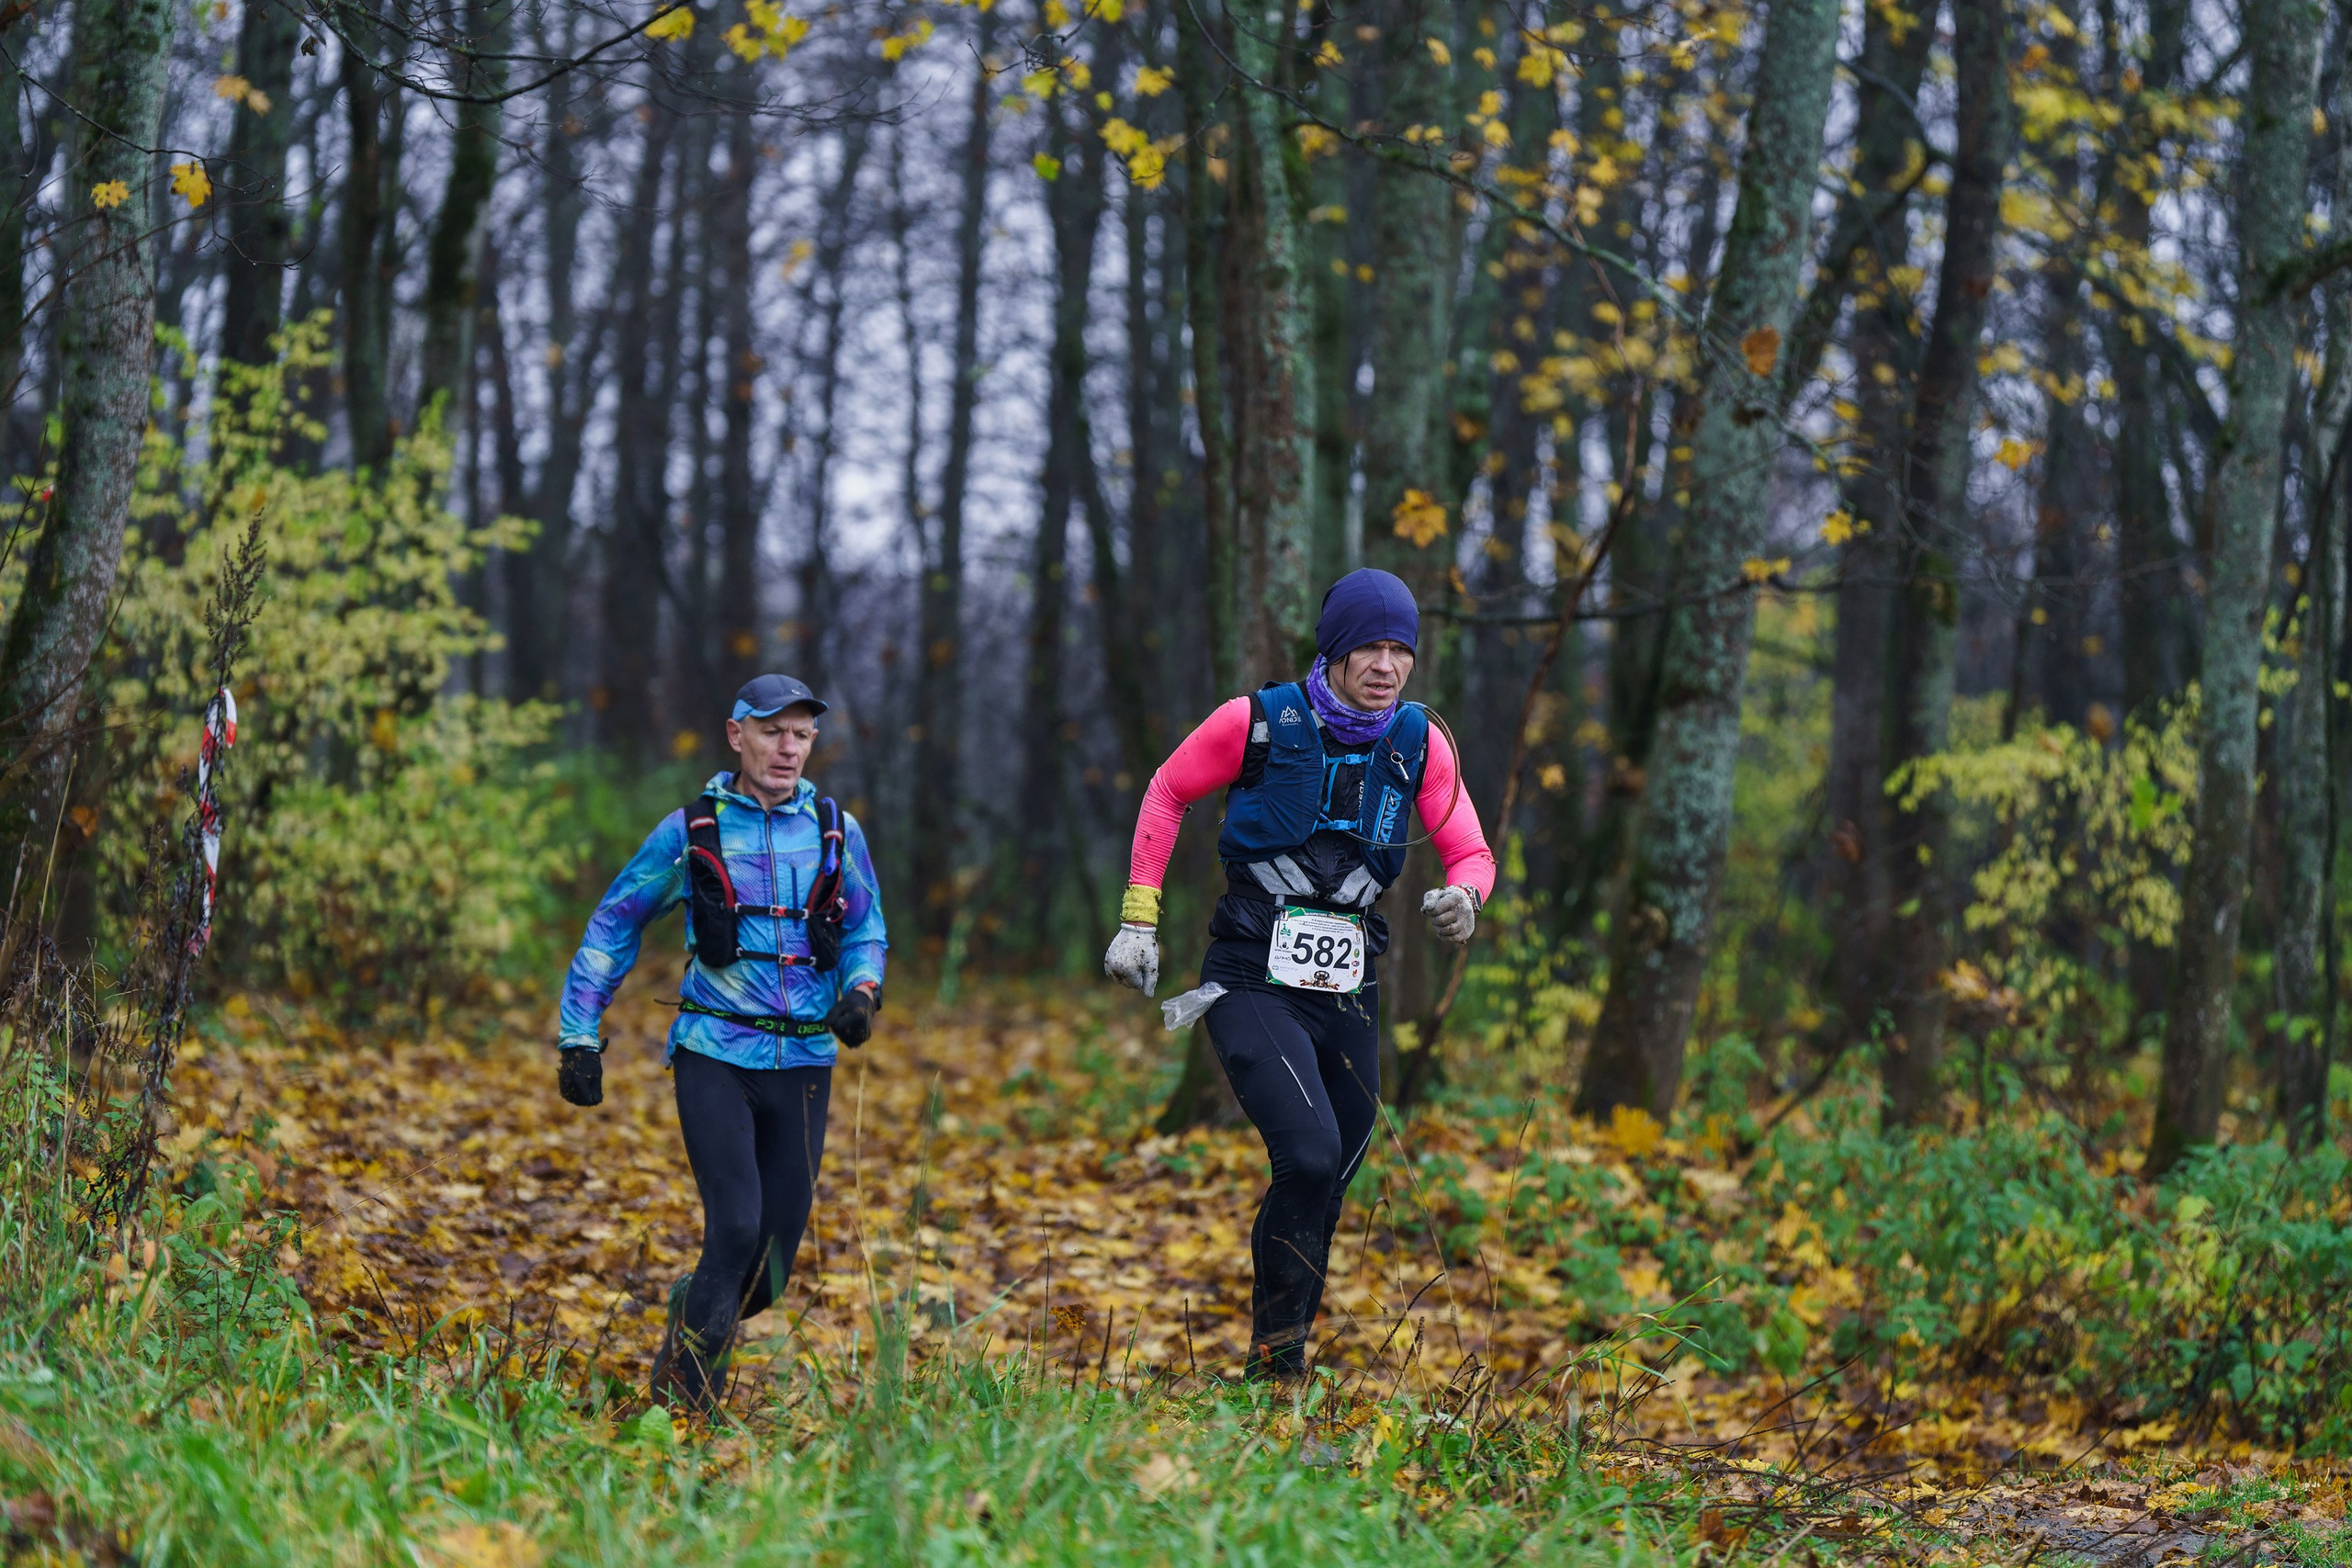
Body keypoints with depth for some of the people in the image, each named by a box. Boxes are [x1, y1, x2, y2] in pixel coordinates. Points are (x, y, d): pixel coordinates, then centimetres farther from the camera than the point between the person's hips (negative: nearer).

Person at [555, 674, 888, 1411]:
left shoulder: (836, 831, 5)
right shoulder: (690, 831, -1)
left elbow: (866, 931, 16)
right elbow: (613, 926, 8)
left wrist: (861, 990, -7)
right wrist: (579, 1037, 4)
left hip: (803, 1065, 3)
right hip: (715, 1056, -3)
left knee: (776, 1255, 5)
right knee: (736, 1229, -18)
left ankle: (697, 1308, 38)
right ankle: (681, 1399, -3)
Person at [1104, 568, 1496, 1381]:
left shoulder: (1420, 742, 1)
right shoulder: (1258, 721, -9)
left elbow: (1471, 853, 4)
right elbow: (1167, 793, 6)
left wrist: (1462, 897, -21)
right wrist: (1139, 919, 4)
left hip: (1349, 994, 5)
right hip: (1252, 983, -4)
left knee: (1329, 1187, 8)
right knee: (1310, 1154, -22)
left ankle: (1287, 1349, 26)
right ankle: (1273, 1355, -10)